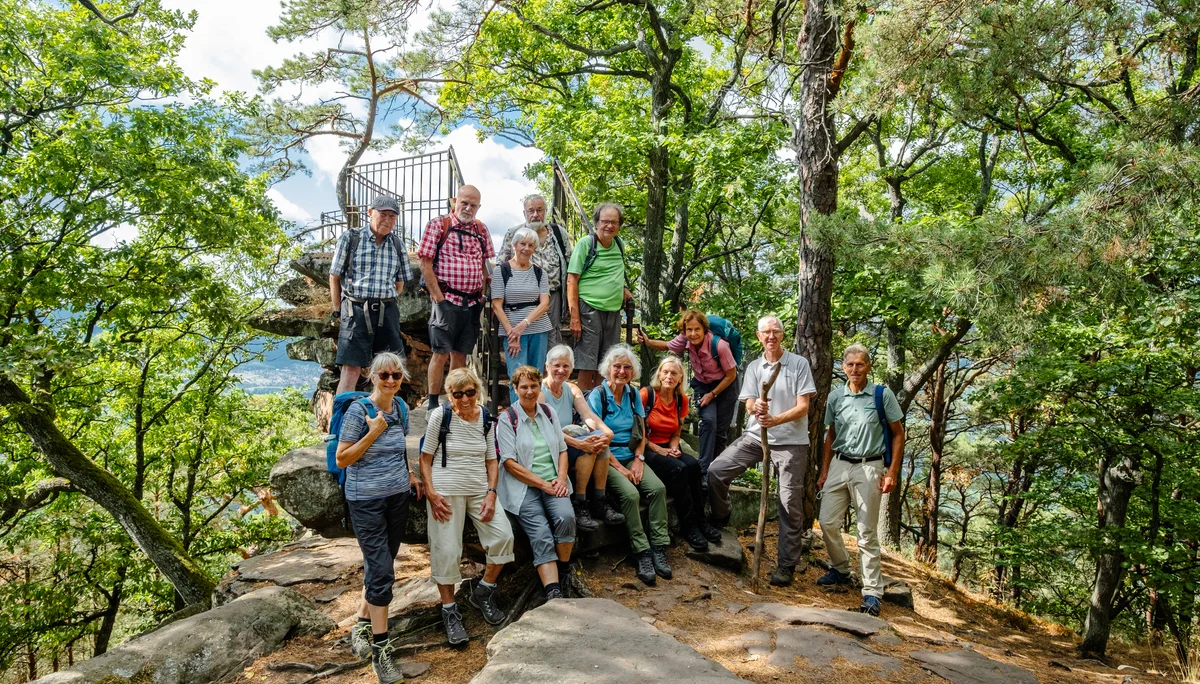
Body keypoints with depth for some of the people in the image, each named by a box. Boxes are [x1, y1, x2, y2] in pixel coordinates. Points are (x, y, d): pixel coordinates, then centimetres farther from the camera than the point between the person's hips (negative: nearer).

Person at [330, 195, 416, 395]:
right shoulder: (350, 238, 1)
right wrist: (339, 310, 2)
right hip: (356, 311, -4)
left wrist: (384, 303, 10)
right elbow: (334, 276, 4)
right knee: (351, 369, -9)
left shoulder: (397, 244, 11)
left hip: (387, 312, 4)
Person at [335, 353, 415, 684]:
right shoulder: (358, 410, -13)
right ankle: (380, 650, 2)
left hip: (398, 497, 6)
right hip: (366, 500, -6)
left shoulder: (401, 407, 4)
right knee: (381, 573, -7)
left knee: (379, 566, 14)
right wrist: (373, 433, -20)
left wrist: (411, 477, 10)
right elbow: (342, 459, -13)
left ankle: (362, 626, 31)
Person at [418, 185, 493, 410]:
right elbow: (425, 263, -6)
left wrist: (482, 295, 8)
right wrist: (438, 298, -10)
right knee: (441, 353, -2)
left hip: (472, 303, 5)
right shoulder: (438, 225, -3)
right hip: (447, 300, -5)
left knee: (460, 354, 11)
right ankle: (433, 404, 7)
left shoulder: (481, 229, 12)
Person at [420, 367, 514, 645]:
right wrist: (431, 494, -13)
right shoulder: (440, 415, -5)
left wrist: (491, 493, -3)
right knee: (447, 551, -6)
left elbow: (492, 460, 10)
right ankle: (449, 610, 14)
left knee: (503, 536, -9)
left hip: (480, 489, 4)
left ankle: (483, 591, 14)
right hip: (446, 490, -3)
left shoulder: (485, 418, 6)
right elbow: (425, 458, -3)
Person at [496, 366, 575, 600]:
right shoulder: (507, 419, -2)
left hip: (553, 482, 3)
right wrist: (542, 484, -12)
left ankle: (562, 571, -6)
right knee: (541, 534, -23)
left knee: (566, 517, -26)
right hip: (523, 486, -3)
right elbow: (509, 462, -7)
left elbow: (562, 449, 15)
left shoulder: (548, 413, 12)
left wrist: (562, 477, -4)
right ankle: (554, 593, -27)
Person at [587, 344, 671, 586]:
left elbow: (642, 432, 12)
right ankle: (642, 554, -19)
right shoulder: (597, 395, -7)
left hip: (631, 457, 5)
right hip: (607, 459, -5)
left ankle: (659, 548, -15)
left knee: (658, 487, -19)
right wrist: (619, 468, -14)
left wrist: (638, 459, -3)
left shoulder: (633, 394, 10)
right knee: (630, 493, -28)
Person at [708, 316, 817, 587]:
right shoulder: (753, 367, 8)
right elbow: (749, 404, 0)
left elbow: (803, 406, -8)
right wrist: (756, 407, -25)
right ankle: (719, 523, 15)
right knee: (716, 470, -9)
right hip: (756, 436, 3)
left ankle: (786, 566, 11)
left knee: (790, 504, 0)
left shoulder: (799, 364, -2)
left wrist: (776, 420, -24)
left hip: (791, 441, -3)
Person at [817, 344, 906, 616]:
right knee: (828, 522, 3)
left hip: (869, 466, -4)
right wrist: (824, 471, 9)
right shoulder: (835, 397, 5)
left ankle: (872, 591, 7)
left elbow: (898, 434, 0)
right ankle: (840, 569, 27)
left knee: (867, 531, -1)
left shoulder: (882, 395, -5)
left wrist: (892, 473, -6)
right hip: (839, 464, 4)